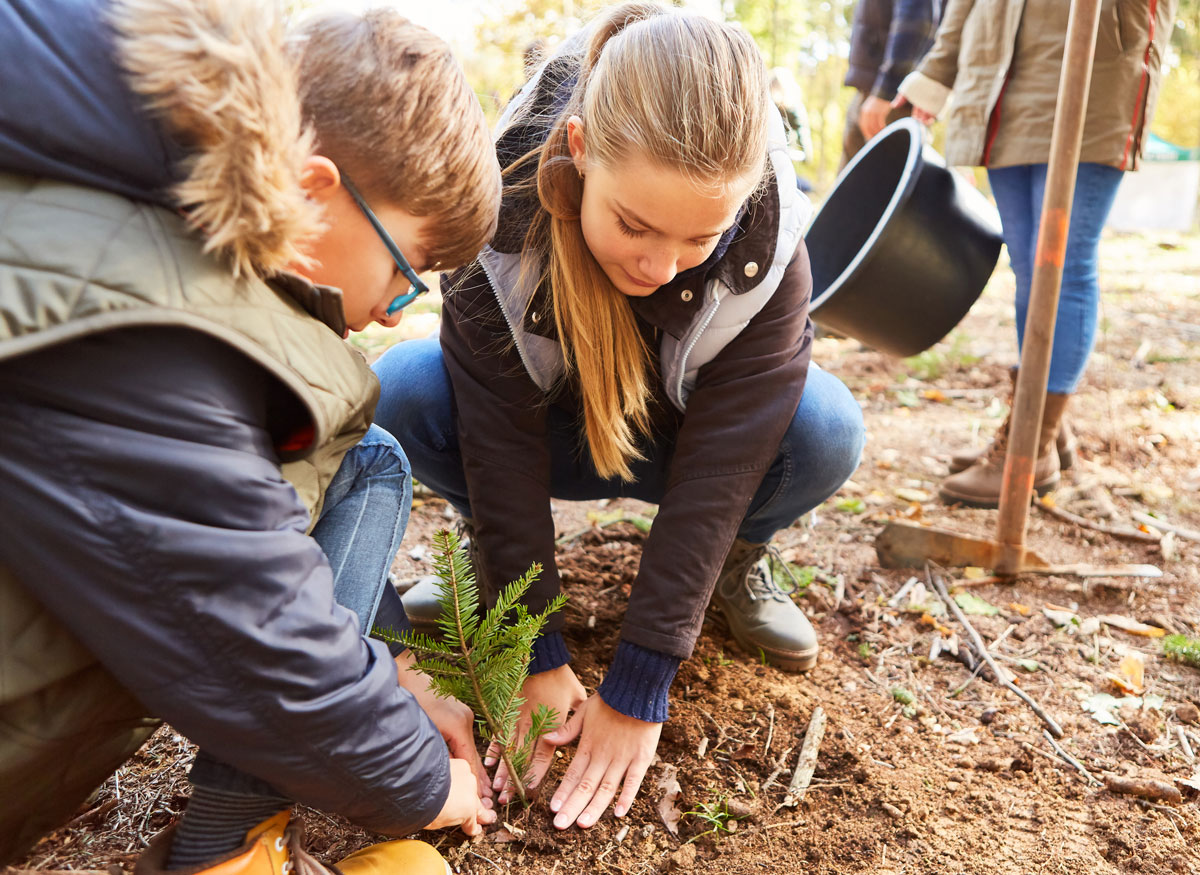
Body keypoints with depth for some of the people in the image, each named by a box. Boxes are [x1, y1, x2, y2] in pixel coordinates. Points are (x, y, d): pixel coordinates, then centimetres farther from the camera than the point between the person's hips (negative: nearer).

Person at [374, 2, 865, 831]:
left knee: (827, 430, -31)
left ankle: (737, 556, 1)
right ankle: (491, 546, 1)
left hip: (677, 442, 0)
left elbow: (713, 470, -29)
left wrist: (638, 692, -29)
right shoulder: (503, 213, -29)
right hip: (547, 427, 1)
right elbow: (503, 444, -27)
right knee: (398, 393, -29)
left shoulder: (770, 253, -29)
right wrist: (537, 657, -27)